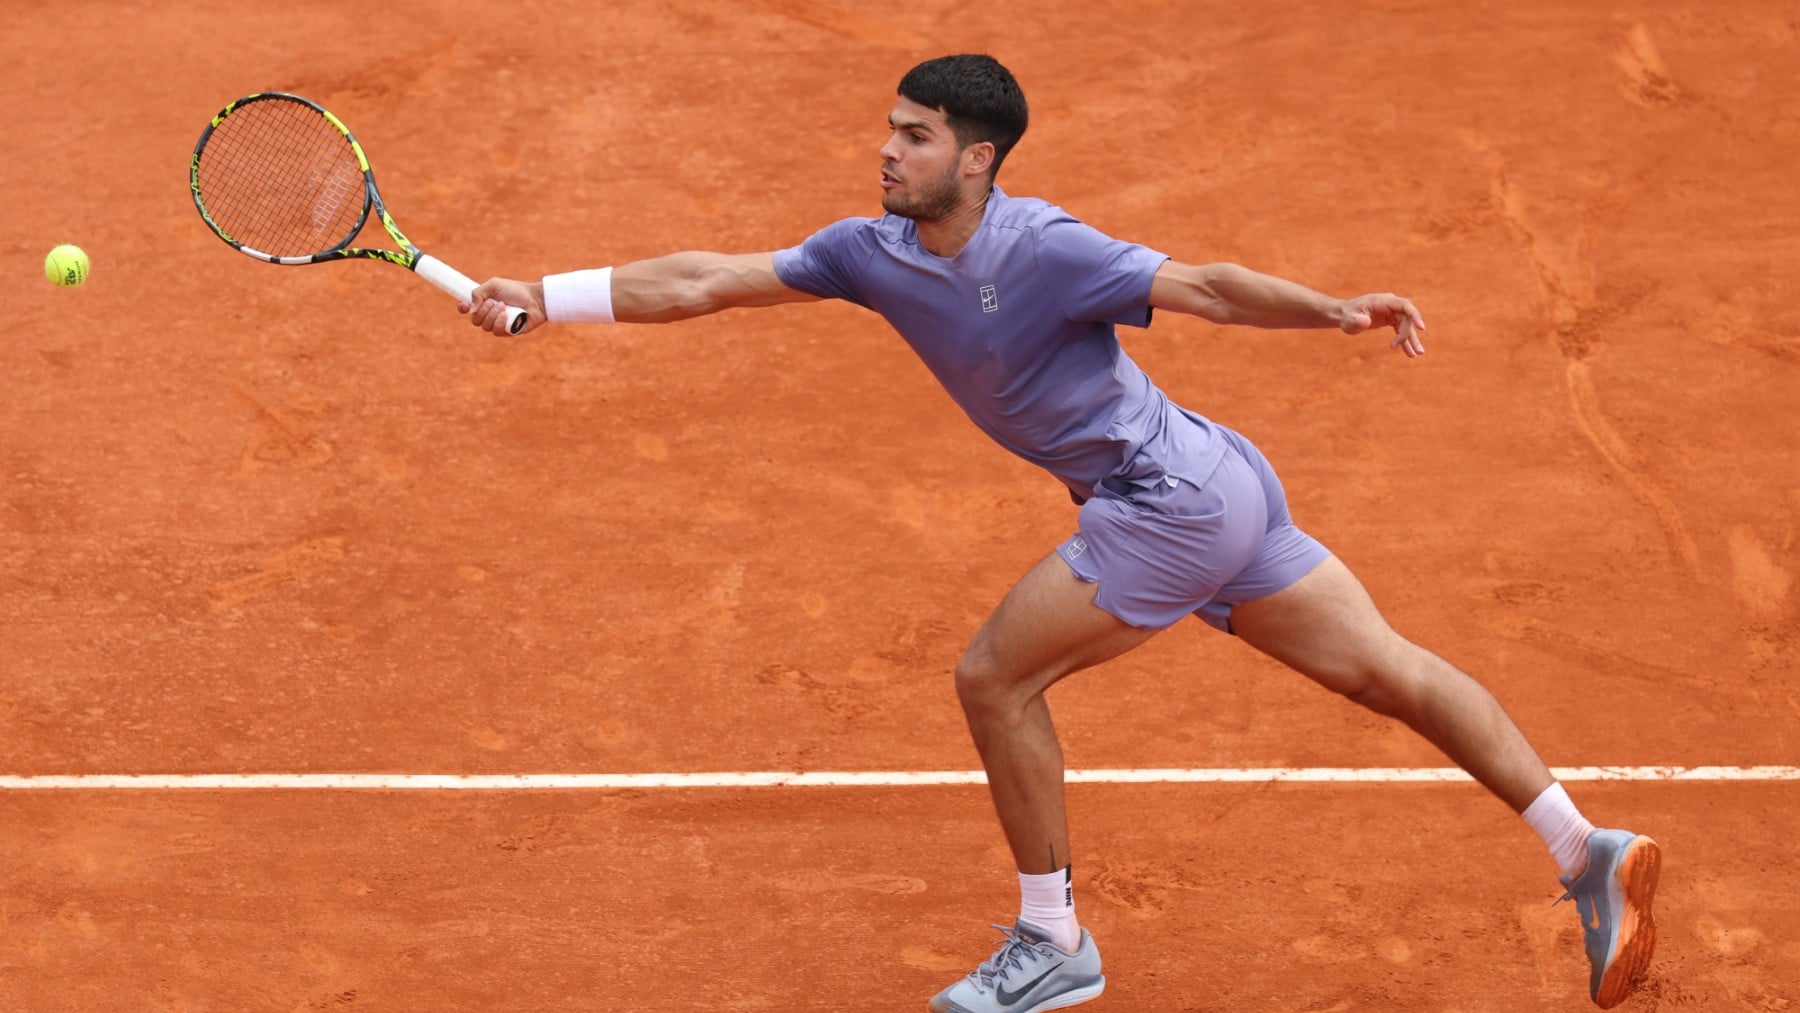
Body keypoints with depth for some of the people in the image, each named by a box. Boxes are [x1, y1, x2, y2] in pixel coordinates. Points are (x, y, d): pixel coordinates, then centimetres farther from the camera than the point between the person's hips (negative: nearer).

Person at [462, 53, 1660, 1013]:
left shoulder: (1043, 251, -19)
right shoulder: (871, 252, 3)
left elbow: (1208, 287, -19)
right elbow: (705, 281, 5)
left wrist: (1339, 311, -32)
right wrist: (542, 297, 1)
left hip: (1175, 494, -8)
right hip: (1208, 496, 8)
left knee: (996, 677, -6)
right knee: (1385, 671, 8)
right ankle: (1588, 853, 12)